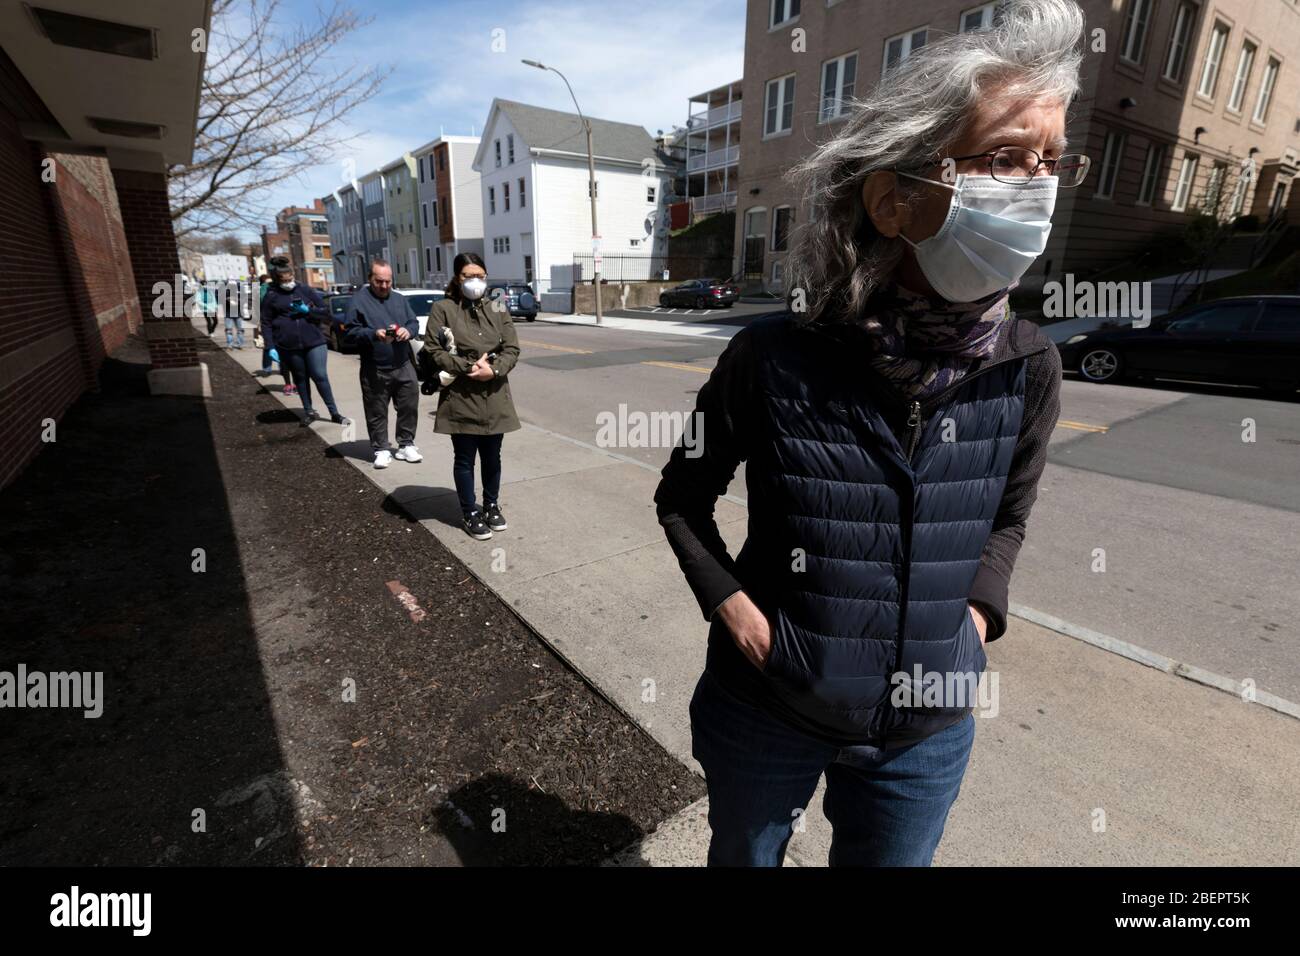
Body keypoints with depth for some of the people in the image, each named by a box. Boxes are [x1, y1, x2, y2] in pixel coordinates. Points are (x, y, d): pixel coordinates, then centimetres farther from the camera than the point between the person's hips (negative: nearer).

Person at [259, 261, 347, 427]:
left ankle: (334, 413, 5)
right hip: (289, 347, 1)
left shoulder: (306, 290, 4)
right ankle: (309, 411, 24)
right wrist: (271, 347, -4)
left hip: (314, 342, -1)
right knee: (300, 378, 12)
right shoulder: (271, 296, 2)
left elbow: (326, 312, 6)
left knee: (320, 376, -3)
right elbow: (266, 324, 4)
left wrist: (308, 310, -12)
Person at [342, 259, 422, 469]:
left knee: (409, 407, 6)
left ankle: (406, 445, 19)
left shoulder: (400, 299, 13)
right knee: (377, 412, 2)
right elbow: (349, 333, -5)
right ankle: (381, 449, 13)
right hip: (374, 370, -4)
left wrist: (408, 330, -11)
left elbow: (415, 322, 13)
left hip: (404, 366, 4)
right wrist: (373, 334, -20)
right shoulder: (358, 300, -2)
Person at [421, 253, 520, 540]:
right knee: (464, 459, 8)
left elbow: (512, 348, 3)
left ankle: (492, 506, 32)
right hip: (460, 398, -3)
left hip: (495, 397, 3)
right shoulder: (443, 309, -3)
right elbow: (433, 350, -6)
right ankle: (470, 513, 22)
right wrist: (467, 367, -16)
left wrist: (494, 369, -14)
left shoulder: (497, 309, 7)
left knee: (492, 457, 13)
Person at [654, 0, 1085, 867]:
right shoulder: (775, 359, -21)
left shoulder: (1029, 369, -11)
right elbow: (684, 496, -6)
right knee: (742, 857, 27)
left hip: (927, 725, 3)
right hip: (765, 708, -1)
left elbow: (1009, 514, 7)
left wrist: (977, 616, -5)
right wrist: (732, 605, -15)